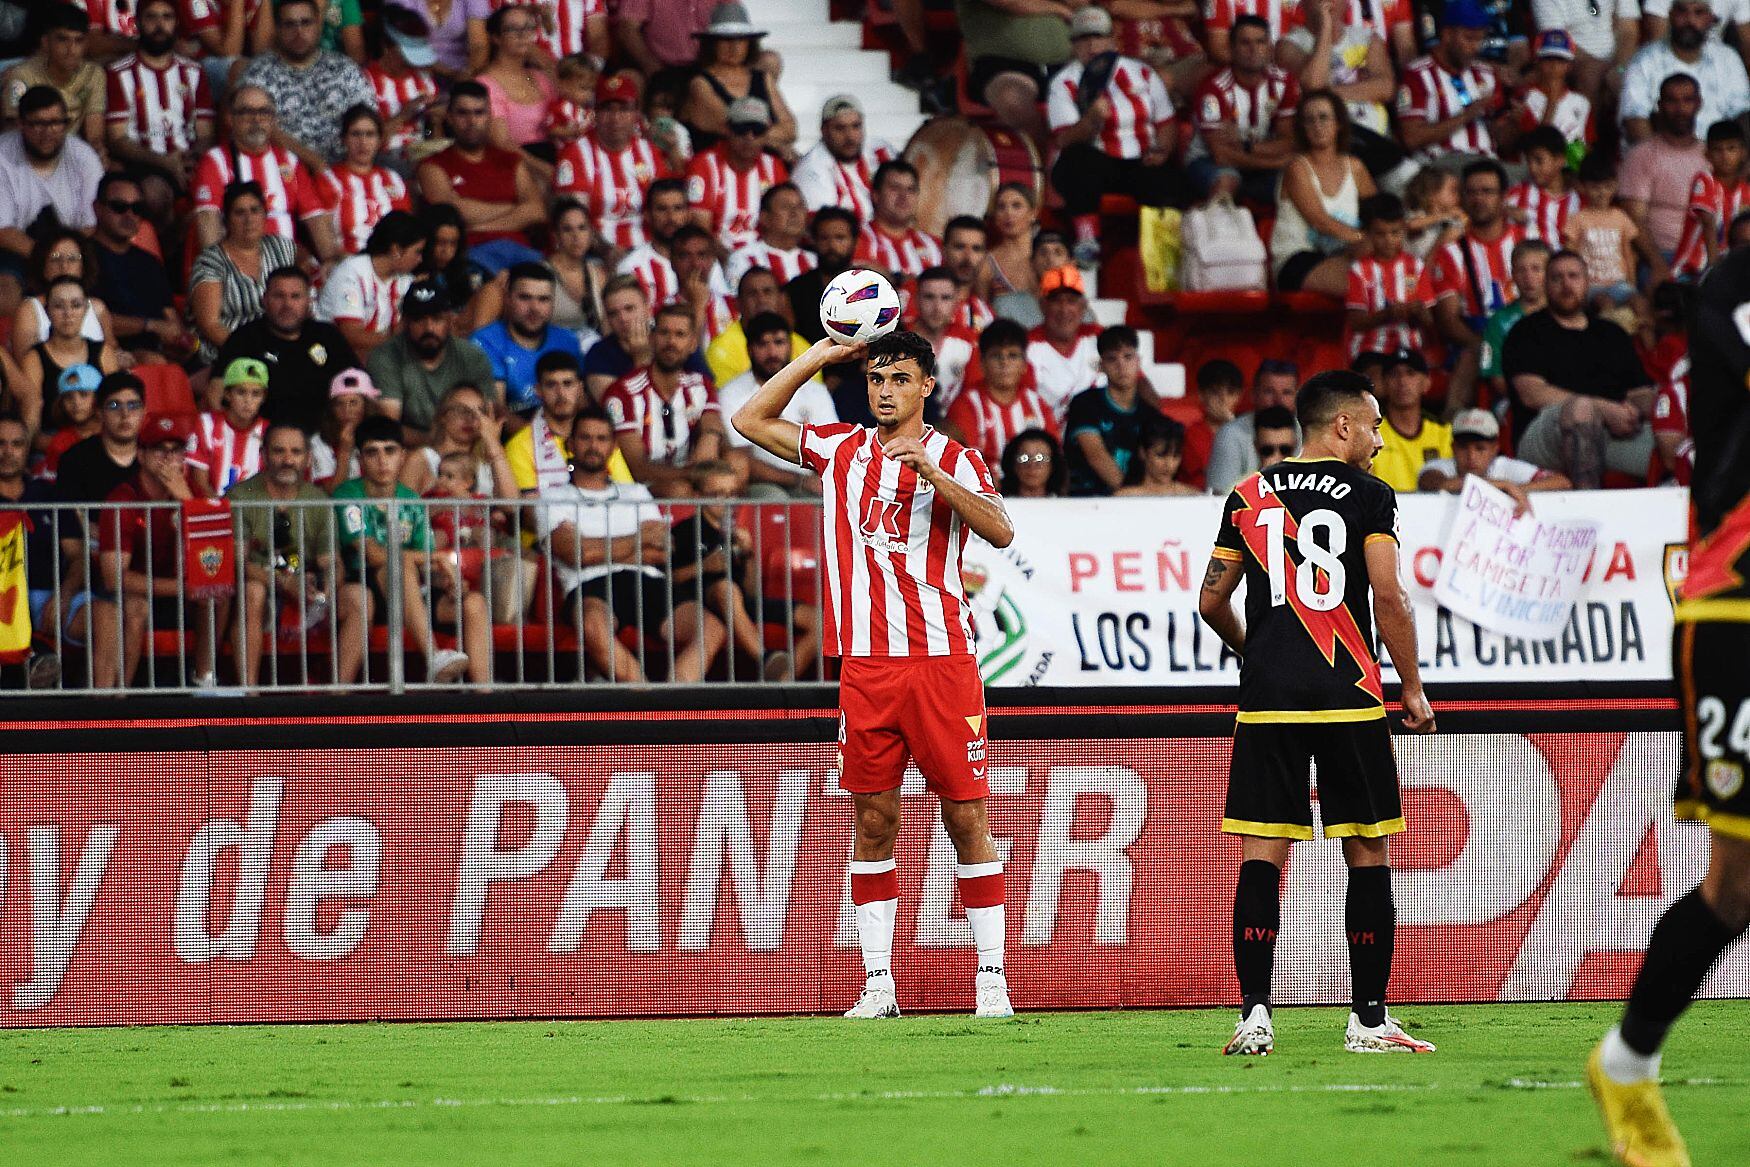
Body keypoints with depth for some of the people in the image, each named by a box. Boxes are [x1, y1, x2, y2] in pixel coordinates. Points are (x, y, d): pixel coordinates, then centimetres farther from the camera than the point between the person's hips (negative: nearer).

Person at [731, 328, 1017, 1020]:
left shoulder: (952, 459, 2)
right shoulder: (840, 450, 13)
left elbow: (1001, 531, -13)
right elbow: (750, 420, 18)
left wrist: (931, 472, -25)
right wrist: (818, 357, 11)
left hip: (942, 660, -3)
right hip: (865, 664, 3)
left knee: (967, 817, -2)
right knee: (873, 820, 4)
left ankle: (991, 980, 1)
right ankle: (878, 983, 7)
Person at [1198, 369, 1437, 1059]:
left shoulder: (1249, 496, 12)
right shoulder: (1368, 495, 0)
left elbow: (1211, 602, 14)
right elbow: (1388, 598, -7)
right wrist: (1413, 690, 3)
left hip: (1266, 696, 3)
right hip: (1348, 697, -3)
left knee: (1262, 858, 1)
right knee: (1368, 854, 5)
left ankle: (1254, 1015, -8)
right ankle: (1370, 1020, 5)